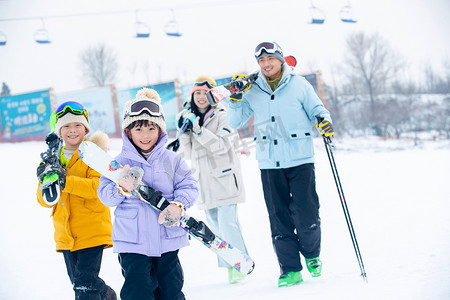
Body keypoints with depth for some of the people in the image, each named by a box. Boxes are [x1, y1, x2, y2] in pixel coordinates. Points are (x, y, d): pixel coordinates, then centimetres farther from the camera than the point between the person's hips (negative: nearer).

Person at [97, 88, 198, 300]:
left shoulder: (172, 160, 4)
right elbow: (105, 194, -5)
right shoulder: (120, 163, 0)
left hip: (167, 240, 2)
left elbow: (189, 186, -1)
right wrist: (121, 189, -27)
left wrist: (178, 205, -21)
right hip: (132, 243, -2)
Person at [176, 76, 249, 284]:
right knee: (214, 223, 7)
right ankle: (230, 264, 16)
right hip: (205, 180, 6)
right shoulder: (190, 118, 12)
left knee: (227, 223, -12)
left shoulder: (221, 116, -6)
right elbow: (189, 153, 11)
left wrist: (198, 129, -24)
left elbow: (222, 146, -17)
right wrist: (184, 133, -5)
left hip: (224, 178, -6)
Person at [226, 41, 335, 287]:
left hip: (300, 160, -2)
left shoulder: (298, 84, 2)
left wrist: (323, 119, -12)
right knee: (279, 218, 1)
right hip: (270, 165, 2)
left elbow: (315, 108, 9)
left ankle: (312, 255, 19)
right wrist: (235, 98, -5)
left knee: (305, 215, -7)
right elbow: (235, 122, 10)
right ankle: (290, 269, 7)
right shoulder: (252, 91, 9)